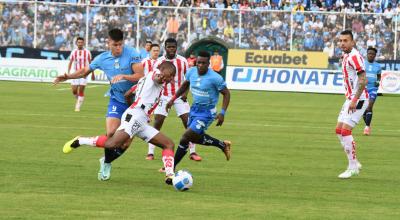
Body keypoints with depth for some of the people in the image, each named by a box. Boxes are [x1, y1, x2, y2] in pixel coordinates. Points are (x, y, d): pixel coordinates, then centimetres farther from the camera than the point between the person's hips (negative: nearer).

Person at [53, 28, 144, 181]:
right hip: (117, 100, 2)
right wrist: (67, 76, 4)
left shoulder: (132, 54, -13)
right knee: (111, 133, -19)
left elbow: (140, 76, -20)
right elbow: (85, 71, 15)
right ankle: (106, 162, 7)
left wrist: (123, 76, -33)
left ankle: (106, 162, 23)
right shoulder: (103, 58, -1)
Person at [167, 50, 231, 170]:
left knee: (185, 137, -13)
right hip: (194, 108, 8)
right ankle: (223, 145, 37)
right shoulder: (191, 72, -5)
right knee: (195, 137, 19)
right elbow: (185, 85, 16)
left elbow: (226, 93, -13)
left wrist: (222, 113, -21)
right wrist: (173, 99, 12)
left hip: (206, 112, -8)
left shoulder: (215, 78, -23)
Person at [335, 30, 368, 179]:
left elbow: (363, 80, -23)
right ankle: (354, 164, 17)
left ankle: (353, 167, -6)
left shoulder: (354, 56, -17)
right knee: (339, 131, 10)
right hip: (350, 98, 10)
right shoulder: (345, 56, 13)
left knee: (345, 131, -14)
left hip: (359, 99, -10)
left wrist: (355, 100, -25)